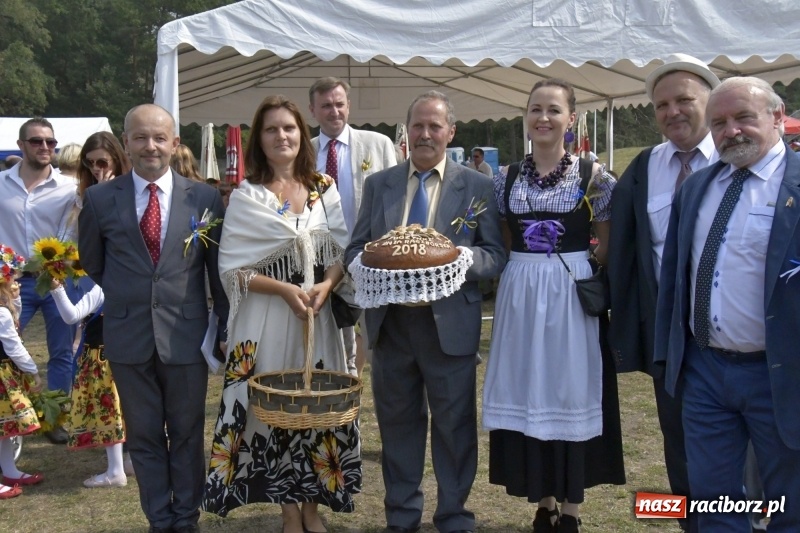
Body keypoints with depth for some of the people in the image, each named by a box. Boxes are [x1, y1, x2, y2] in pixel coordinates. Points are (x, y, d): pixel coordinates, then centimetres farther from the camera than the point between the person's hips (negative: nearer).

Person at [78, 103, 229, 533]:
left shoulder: (204, 199, -2)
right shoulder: (100, 199, -1)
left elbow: (219, 270, 4)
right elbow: (92, 264, 13)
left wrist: (226, 328, 6)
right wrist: (126, 297, 11)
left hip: (186, 335, 0)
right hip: (128, 336, 1)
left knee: (187, 436, 11)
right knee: (144, 438, 12)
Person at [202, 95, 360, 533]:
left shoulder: (325, 189, 6)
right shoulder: (246, 197, -2)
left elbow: (343, 251, 6)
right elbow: (232, 269, -6)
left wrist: (325, 285, -13)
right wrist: (285, 289, -17)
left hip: (319, 316, 3)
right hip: (267, 320, -3)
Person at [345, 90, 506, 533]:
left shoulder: (477, 187, 3)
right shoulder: (378, 184, 10)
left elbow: (495, 256, -1)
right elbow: (354, 251, 9)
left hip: (449, 323, -2)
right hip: (390, 321, 3)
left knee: (454, 423, 6)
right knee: (397, 420, 13)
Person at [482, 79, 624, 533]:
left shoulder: (593, 175, -2)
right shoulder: (507, 179, 7)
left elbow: (607, 248, 2)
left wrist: (588, 276, -10)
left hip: (573, 296, -3)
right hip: (520, 295, 3)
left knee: (571, 395, 3)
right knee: (527, 395, 7)